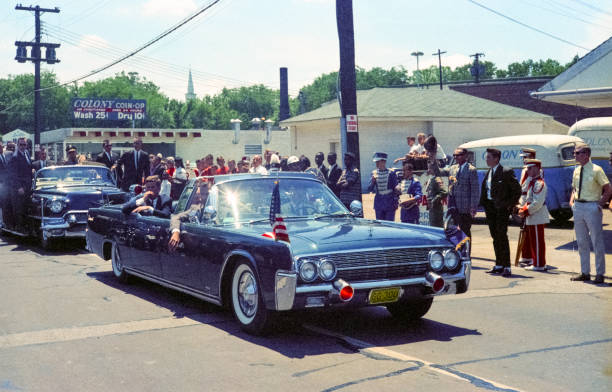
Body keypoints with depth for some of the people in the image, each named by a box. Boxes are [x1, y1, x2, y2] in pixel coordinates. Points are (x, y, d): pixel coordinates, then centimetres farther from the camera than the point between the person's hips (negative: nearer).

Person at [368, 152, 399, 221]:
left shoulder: (391, 173, -5)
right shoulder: (374, 173, 4)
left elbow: (396, 188, -1)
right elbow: (369, 189, 2)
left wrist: (395, 202, -5)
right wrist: (373, 180, -16)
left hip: (389, 202, -3)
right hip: (379, 203, 3)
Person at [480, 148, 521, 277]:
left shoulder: (506, 172, -11)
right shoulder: (488, 172, 12)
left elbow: (517, 190, -10)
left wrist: (510, 205, -11)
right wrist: (483, 203, 8)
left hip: (501, 207, -7)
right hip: (489, 207, 7)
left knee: (502, 236, -8)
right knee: (495, 237, 11)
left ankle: (507, 267, -3)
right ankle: (499, 265, 19)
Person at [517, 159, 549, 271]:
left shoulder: (539, 183, -17)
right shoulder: (532, 182, 15)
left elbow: (537, 203, -23)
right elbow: (527, 198, 21)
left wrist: (525, 211, -19)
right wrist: (521, 206, 6)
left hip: (537, 217, -10)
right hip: (532, 218, 10)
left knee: (537, 241, -3)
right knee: (532, 240, 15)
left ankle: (539, 265, 4)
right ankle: (537, 262, 23)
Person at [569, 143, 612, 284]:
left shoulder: (596, 170, -10)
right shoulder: (577, 170, 9)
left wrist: (600, 204, -11)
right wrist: (571, 201, 7)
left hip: (592, 207, -7)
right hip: (578, 207, 7)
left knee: (597, 242, 0)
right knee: (581, 242, 12)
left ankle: (600, 274, 8)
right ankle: (585, 272, 21)